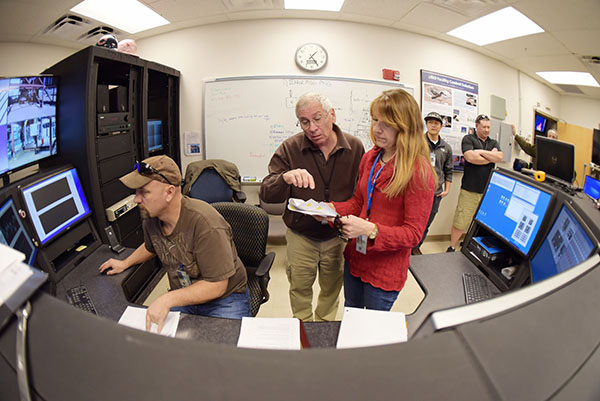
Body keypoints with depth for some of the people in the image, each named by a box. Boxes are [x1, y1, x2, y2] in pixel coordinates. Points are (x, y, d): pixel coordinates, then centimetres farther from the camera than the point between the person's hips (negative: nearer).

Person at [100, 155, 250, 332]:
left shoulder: (205, 224, -28)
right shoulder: (150, 217, -3)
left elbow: (216, 286, -25)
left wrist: (168, 299, -30)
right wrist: (125, 263, 17)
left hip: (224, 298, -6)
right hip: (184, 296, 7)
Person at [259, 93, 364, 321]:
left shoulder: (355, 147, -9)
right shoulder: (290, 148, -13)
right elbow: (266, 195, -19)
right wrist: (285, 178, -40)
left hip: (337, 236, 1)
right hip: (300, 236, -1)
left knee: (331, 289, 21)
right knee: (299, 288, 17)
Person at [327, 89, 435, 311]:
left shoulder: (419, 172, -20)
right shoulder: (370, 158, 2)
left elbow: (413, 233, -18)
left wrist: (371, 230, -31)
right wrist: (332, 209, -9)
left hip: (386, 271, -6)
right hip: (355, 257, 6)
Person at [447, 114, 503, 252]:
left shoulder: (494, 142, 18)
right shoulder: (468, 139, 3)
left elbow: (500, 157, -1)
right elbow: (471, 157, -14)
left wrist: (481, 152, -7)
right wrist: (491, 157, -1)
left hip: (488, 190, 5)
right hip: (470, 190, -4)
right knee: (460, 221, -3)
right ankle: (452, 248, 11)